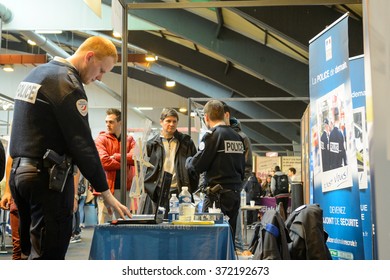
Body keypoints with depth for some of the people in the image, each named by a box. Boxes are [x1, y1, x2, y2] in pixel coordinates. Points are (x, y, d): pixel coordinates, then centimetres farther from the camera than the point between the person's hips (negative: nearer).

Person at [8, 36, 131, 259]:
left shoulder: (37, 73, 17)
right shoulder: (67, 84, -13)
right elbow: (83, 144, -16)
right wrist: (106, 192, -9)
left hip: (19, 172, 10)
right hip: (48, 178, -10)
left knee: (33, 252, 15)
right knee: (49, 256, -5)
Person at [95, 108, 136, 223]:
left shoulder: (129, 139, 14)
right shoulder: (101, 139, 3)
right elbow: (104, 162, -12)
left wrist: (115, 156, -9)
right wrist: (125, 163, -6)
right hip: (106, 188, -3)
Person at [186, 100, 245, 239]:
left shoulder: (212, 135, -10)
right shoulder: (237, 136, 11)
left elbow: (197, 165, -11)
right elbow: (243, 168, 15)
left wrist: (188, 160, 9)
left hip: (218, 194, -7)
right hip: (235, 193, 7)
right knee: (229, 235, 12)